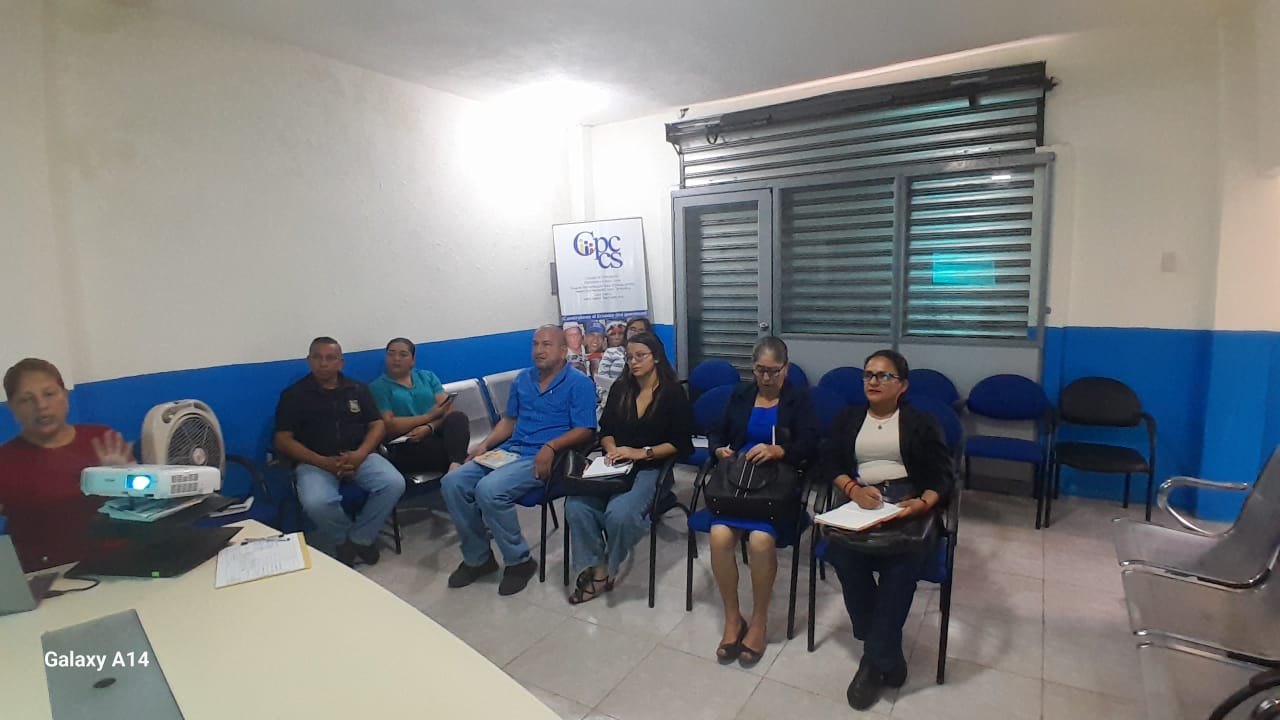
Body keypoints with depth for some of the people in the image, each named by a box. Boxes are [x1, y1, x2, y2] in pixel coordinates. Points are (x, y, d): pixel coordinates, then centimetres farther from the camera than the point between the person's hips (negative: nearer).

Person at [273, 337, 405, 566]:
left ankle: (358, 538, -1)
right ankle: (345, 540, -1)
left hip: (357, 456, 2)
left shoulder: (358, 389, 12)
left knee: (394, 483, -24)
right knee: (316, 503, -34)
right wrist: (324, 463, -16)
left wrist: (360, 455, -13)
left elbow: (377, 425, 8)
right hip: (315, 461, -2)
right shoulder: (294, 394, 4)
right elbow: (283, 441, -2)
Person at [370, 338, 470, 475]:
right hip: (404, 446, -4)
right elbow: (388, 427, -6)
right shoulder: (377, 387, 7)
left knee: (458, 418, -30)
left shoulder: (428, 376, 18)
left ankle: (456, 465, -48)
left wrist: (429, 427, -16)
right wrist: (429, 416, -8)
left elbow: (448, 409, 4)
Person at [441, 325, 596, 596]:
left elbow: (585, 431, -11)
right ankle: (477, 557, 5)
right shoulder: (523, 379, 17)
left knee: (489, 489, -30)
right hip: (508, 450, 7)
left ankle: (519, 560, -7)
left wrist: (550, 447, -26)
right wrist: (485, 445, 6)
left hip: (542, 458, -7)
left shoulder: (579, 383, -5)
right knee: (453, 483, -11)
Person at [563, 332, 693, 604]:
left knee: (619, 513, -32)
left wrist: (641, 453, -16)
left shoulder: (673, 393, 0)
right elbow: (605, 429, 15)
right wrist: (611, 449, -7)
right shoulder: (620, 388, 14)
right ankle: (595, 569, -9)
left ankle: (607, 569, -3)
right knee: (576, 505, -25)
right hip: (613, 465, 4)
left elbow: (680, 444, -6)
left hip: (650, 468, -4)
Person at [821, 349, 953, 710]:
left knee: (903, 561, -33)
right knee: (843, 555, -30)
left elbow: (943, 474, 6)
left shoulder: (921, 422, 16)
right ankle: (888, 656, -11)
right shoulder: (847, 418, 21)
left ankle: (874, 659, -16)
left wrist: (924, 503, -16)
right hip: (860, 502, 1)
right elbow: (830, 462, 8)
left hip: (908, 503, -1)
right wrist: (853, 488, -14)